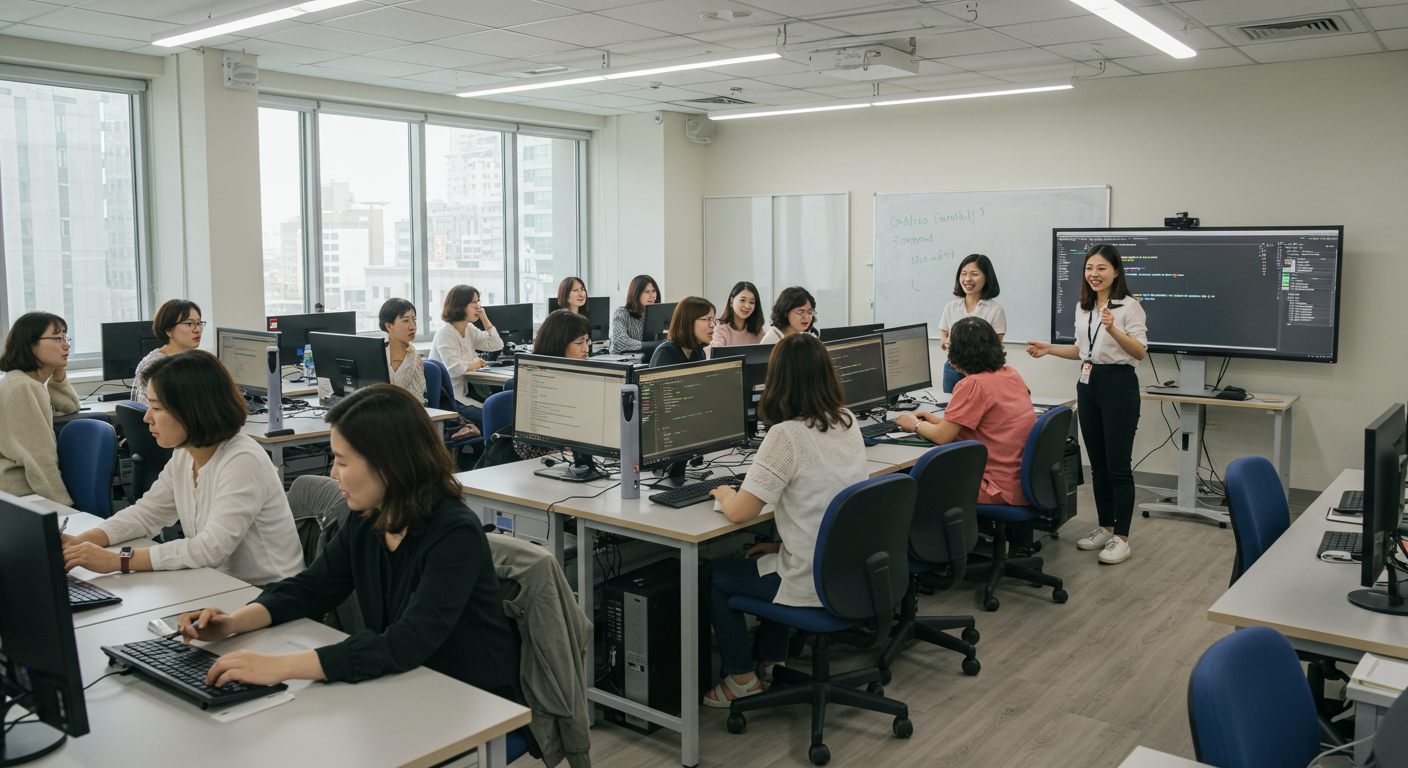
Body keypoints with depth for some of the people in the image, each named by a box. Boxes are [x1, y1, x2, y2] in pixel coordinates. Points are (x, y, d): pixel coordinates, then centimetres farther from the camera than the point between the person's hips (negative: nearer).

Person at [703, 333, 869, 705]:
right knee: (769, 557, 33)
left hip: (815, 584, -8)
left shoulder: (786, 435, -22)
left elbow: (740, 512, -21)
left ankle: (742, 677, 24)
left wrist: (724, 493, 2)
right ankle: (774, 663, 38)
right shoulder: (848, 423, 2)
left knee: (715, 576, 15)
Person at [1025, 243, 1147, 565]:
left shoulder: (1129, 306, -10)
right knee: (1097, 464, 12)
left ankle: (1121, 538, 1)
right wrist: (1050, 349, 9)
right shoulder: (1082, 307, 11)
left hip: (1119, 385, -7)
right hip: (1088, 385, 7)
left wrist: (1113, 329, -30)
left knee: (1118, 466, -5)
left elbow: (1140, 352, -17)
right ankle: (1105, 528, 23)